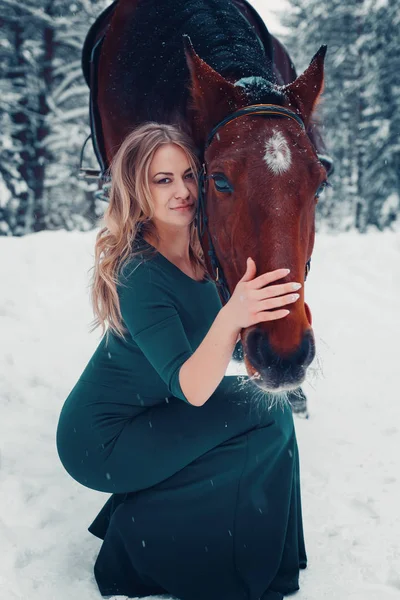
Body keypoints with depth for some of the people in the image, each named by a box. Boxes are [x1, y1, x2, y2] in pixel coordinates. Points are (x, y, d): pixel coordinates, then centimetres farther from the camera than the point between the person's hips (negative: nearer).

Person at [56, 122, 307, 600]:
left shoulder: (203, 252, -3)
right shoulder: (139, 273, -26)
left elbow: (234, 349, 4)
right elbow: (191, 389, -34)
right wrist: (232, 315, -49)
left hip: (148, 413, 8)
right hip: (100, 443, -8)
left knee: (268, 409, 2)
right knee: (266, 415, -14)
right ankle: (136, 544, -3)